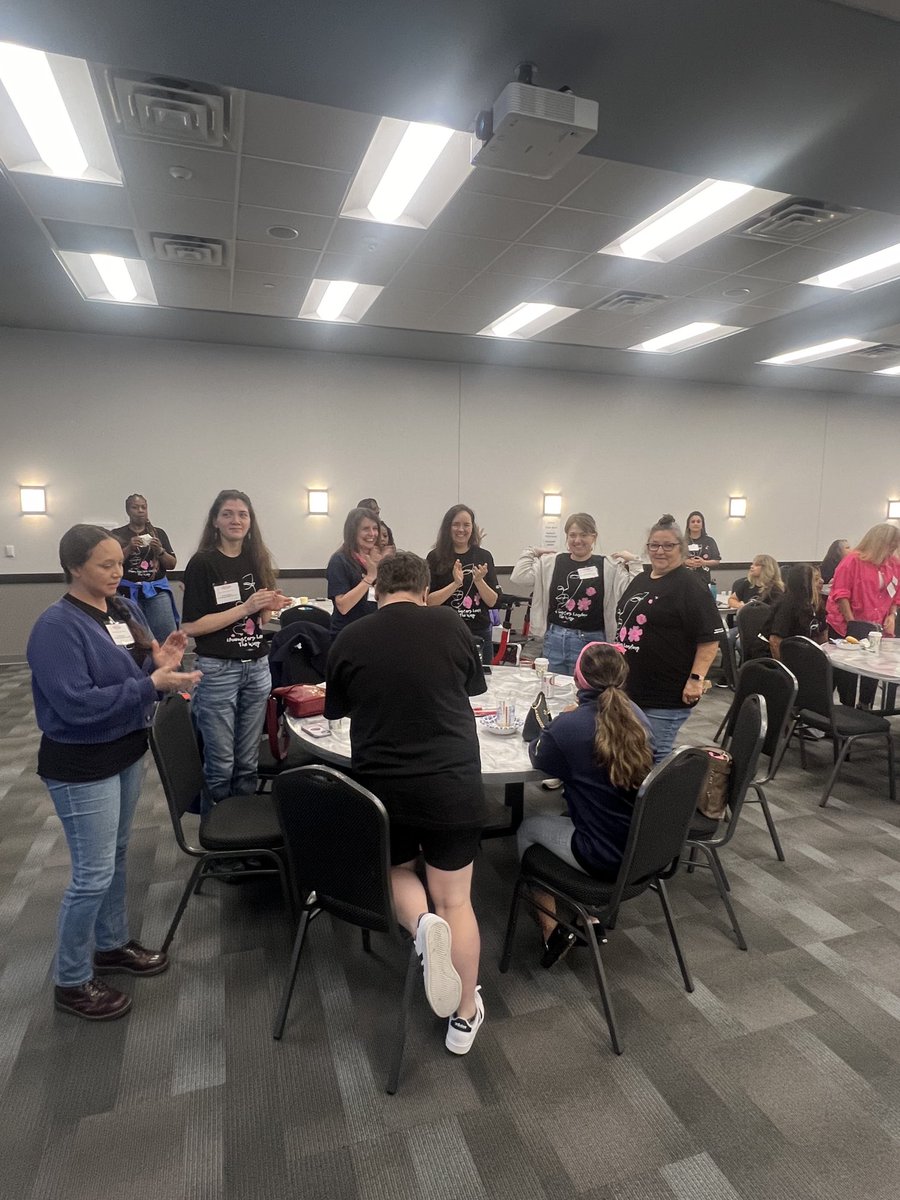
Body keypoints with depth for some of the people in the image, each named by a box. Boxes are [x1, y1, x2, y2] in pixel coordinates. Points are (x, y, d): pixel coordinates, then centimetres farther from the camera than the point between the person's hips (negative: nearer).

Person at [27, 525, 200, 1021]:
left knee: (116, 855, 21)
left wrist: (162, 661, -13)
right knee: (93, 874, 2)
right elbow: (77, 704, -28)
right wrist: (151, 683, -30)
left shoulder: (125, 610, 2)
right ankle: (71, 983, 23)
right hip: (81, 765, -7)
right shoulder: (56, 626, -21)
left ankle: (111, 945, 41)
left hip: (127, 751, 8)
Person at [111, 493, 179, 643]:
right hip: (128, 591, -1)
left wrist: (160, 551, -9)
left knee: (168, 635, -9)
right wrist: (129, 548, -16)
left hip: (157, 591, 1)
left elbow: (172, 565, 8)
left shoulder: (158, 533, 11)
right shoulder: (118, 534, 4)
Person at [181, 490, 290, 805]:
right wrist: (245, 607, -17)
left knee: (248, 761, 14)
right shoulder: (203, 563, -9)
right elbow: (191, 626, -14)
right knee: (220, 764, 6)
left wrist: (269, 607, -4)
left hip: (257, 668, 5)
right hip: (218, 671, -5)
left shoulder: (256, 560, 8)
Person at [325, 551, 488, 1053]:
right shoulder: (450, 625, -4)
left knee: (398, 870, 28)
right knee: (455, 899, 16)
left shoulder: (349, 639, -6)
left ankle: (421, 924, 0)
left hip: (381, 784, 0)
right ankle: (465, 1015, 26)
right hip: (452, 782, 0)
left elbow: (338, 710, 9)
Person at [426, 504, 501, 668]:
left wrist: (479, 581, -16)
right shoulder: (435, 557, -3)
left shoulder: (484, 556, 1)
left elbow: (494, 602, -1)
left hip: (479, 636, 2)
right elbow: (428, 601, -10)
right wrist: (456, 583, -20)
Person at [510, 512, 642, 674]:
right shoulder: (551, 562, 6)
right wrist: (531, 553, 5)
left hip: (590, 642, -2)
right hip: (554, 640, 2)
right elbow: (519, 577, 2)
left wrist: (633, 562, -10)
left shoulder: (609, 566, 0)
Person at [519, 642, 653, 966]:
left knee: (528, 827, 20)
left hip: (603, 858, -6)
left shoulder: (569, 726, -20)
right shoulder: (636, 716, -2)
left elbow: (539, 758, 0)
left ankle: (552, 930, 19)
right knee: (568, 815, 31)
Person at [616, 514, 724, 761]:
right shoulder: (639, 581, 13)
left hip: (666, 695, -8)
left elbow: (710, 637, -16)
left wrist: (696, 679, -22)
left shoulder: (690, 585, -11)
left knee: (655, 757, -2)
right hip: (631, 687, 8)